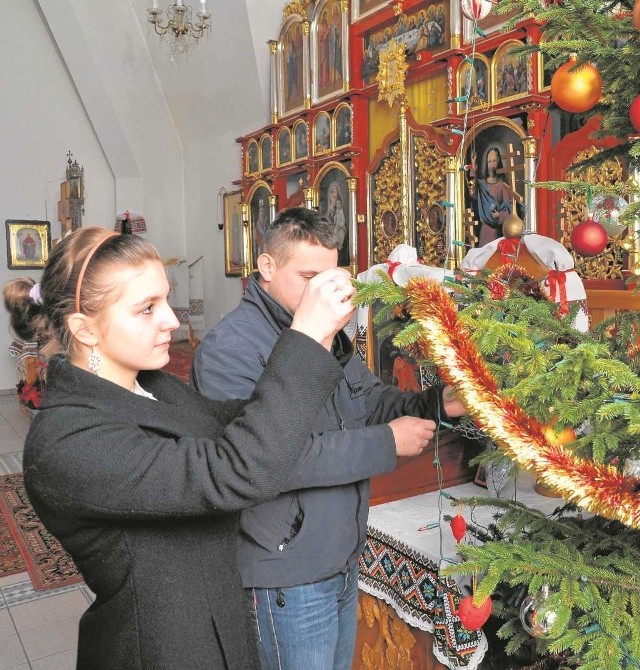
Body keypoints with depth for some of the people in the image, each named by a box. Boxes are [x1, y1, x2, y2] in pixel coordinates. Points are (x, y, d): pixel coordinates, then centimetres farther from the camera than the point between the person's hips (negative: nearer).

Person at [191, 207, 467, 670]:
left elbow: (371, 399, 11)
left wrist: (436, 404, -9)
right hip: (287, 577, -8)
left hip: (344, 560, 8)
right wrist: (386, 444, -25)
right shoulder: (229, 349, -22)